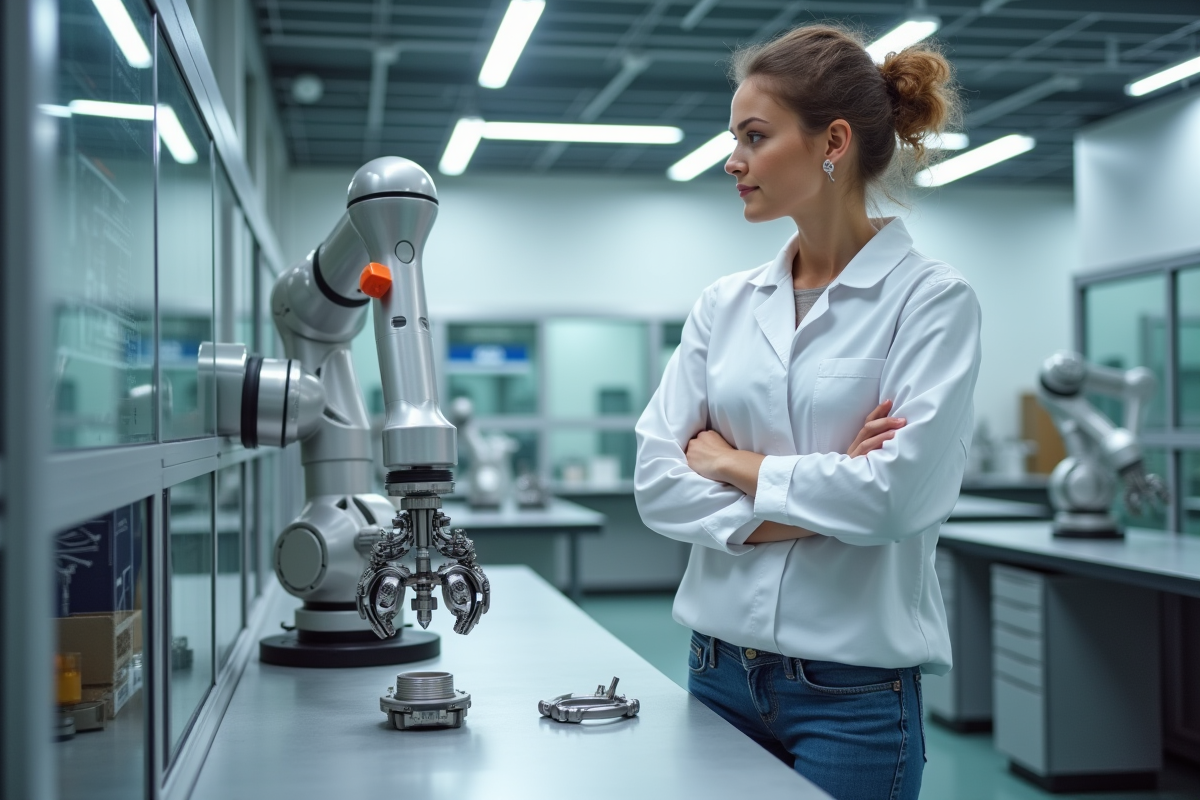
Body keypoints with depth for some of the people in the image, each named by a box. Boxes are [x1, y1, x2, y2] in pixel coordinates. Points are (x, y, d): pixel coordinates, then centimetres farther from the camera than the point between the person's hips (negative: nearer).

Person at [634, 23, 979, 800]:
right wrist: (815, 505, -13)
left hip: (855, 692, -4)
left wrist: (733, 462, -9)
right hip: (721, 673, 5)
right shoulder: (724, 305, 5)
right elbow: (657, 481, -2)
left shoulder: (932, 298, -8)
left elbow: (898, 492, -20)